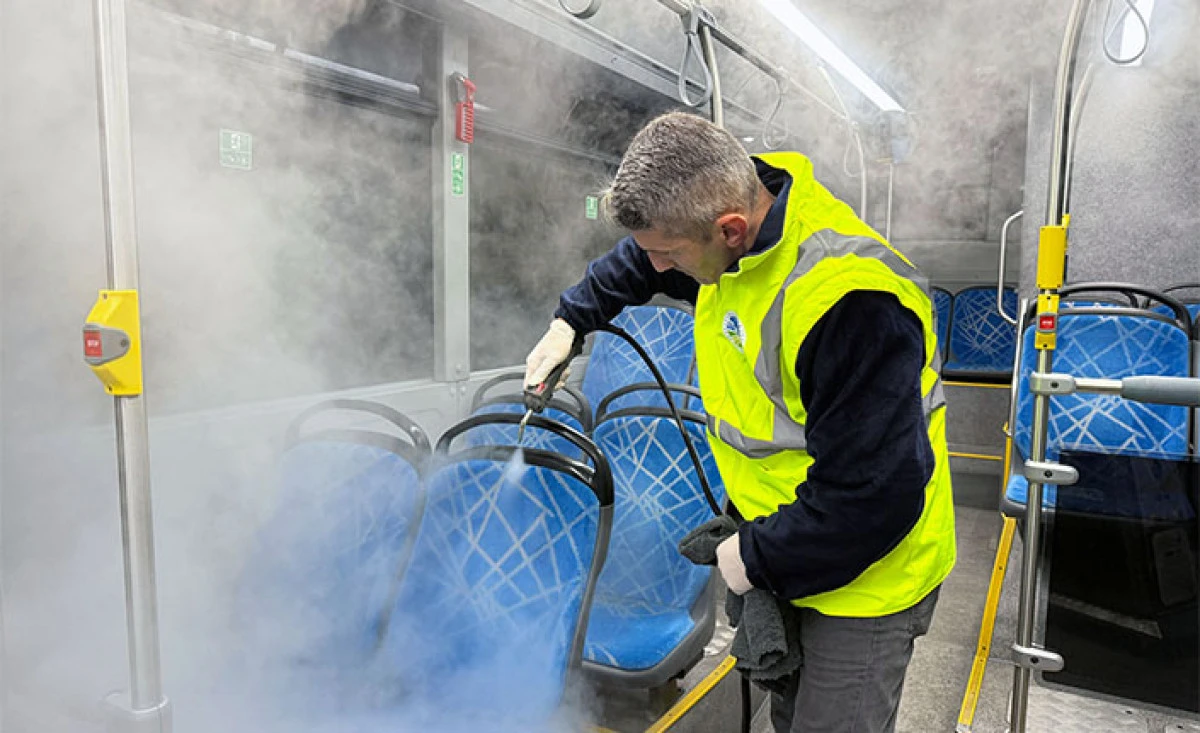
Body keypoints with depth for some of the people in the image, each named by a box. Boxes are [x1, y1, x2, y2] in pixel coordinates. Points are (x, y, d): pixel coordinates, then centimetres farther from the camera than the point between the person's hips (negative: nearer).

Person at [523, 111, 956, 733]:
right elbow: (636, 262, 16)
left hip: (863, 576, -8)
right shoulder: (731, 215, -8)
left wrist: (757, 558, -19)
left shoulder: (848, 301, -37)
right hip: (789, 552, 8)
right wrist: (571, 319, 13)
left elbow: (871, 499, -32)